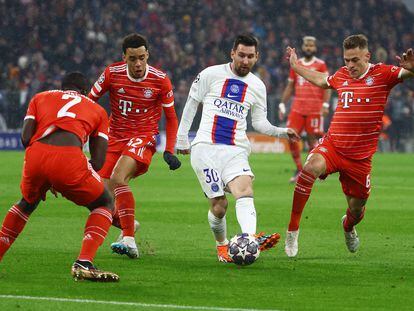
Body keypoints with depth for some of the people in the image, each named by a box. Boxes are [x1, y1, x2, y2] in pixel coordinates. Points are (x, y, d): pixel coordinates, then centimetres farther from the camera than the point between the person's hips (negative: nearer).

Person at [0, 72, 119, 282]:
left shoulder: (40, 97, 31)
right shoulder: (97, 110, 28)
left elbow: (26, 137, 15)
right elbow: (98, 161, 17)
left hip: (35, 154, 3)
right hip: (68, 158, -3)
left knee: (27, 203, 36)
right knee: (105, 205, 20)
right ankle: (83, 263, 0)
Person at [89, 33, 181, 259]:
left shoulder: (160, 80, -9)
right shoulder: (112, 73, -7)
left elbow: (171, 118, 2)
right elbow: (89, 101, 6)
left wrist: (169, 151, -8)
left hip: (143, 137, -4)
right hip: (114, 136, 4)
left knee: (118, 178, -31)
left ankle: (129, 240, -31)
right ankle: (127, 225, 31)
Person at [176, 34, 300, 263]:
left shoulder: (257, 86, 13)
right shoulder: (211, 75, 3)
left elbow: (259, 122, 19)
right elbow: (191, 104, 12)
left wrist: (280, 131, 1)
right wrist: (182, 138, 11)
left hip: (235, 150, 2)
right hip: (205, 148, -2)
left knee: (245, 191, -26)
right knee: (219, 205, -8)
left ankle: (251, 239, -47)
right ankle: (221, 245, 17)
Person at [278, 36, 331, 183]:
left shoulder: (320, 65, 1)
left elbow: (326, 87, -2)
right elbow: (290, 87, 18)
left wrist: (325, 104, -14)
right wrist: (282, 104, 12)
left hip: (315, 109, -4)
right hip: (297, 108, 4)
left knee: (312, 139, -2)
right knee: (291, 137, -6)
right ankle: (299, 169, 7)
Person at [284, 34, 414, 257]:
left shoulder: (382, 74, -4)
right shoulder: (341, 76, 8)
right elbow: (322, 80, 30)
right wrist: (296, 66, 37)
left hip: (360, 156, -1)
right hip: (332, 145, 1)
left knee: (356, 209, 11)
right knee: (311, 167, -33)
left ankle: (348, 226, 52)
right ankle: (293, 229, -27)